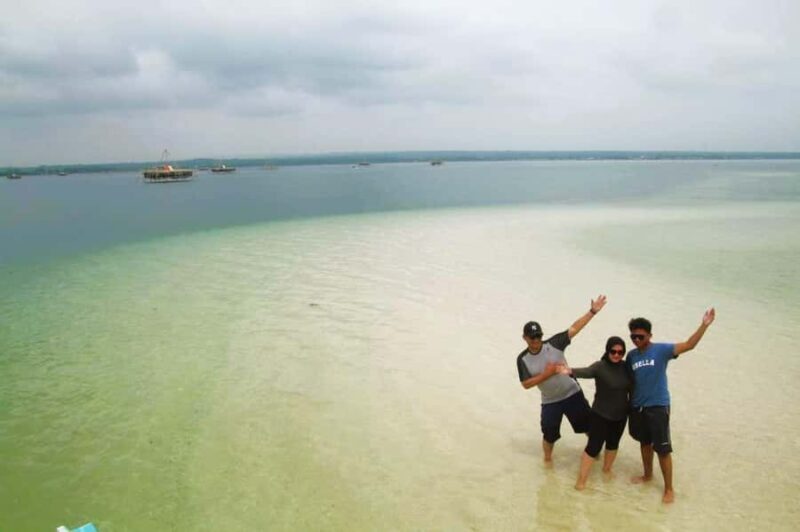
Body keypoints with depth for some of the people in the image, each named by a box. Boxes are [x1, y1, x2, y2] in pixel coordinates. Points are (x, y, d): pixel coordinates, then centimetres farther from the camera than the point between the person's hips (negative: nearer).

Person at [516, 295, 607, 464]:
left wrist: (592, 311, -26)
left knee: (589, 425, 16)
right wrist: (547, 374, -24)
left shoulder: (554, 344, -15)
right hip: (550, 402, 1)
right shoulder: (523, 359, -11)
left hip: (572, 394, 0)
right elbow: (526, 384, -13)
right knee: (549, 434, 13)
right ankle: (547, 459, 41)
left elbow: (575, 328, -19)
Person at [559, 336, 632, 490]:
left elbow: (631, 388, 9)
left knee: (613, 443, 22)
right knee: (593, 446, -1)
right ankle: (581, 480, 11)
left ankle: (607, 469, 45)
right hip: (601, 415, -5)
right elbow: (586, 372, -41)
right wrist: (570, 371, -62)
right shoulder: (600, 366, -21)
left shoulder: (626, 367, -4)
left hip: (620, 415, 5)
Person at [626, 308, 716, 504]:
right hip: (637, 407, 5)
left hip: (658, 406, -5)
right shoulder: (631, 355, 3)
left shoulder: (661, 350, -11)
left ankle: (669, 489, 16)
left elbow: (688, 345, -21)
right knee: (645, 443, 22)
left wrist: (704, 325, -33)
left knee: (662, 449, 0)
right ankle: (647, 475, 42)